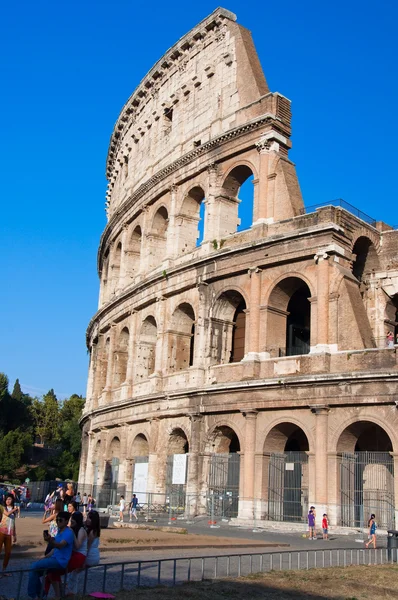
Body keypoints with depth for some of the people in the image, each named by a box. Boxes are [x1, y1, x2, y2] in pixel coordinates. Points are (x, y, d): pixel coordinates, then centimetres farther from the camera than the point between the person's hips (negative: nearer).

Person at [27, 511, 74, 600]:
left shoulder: (68, 533, -16)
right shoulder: (59, 531, 14)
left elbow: (60, 545, -33)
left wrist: (50, 541, -52)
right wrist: (45, 558, 13)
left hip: (60, 561, -10)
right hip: (55, 558, 10)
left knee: (34, 566, -17)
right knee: (34, 567, 6)